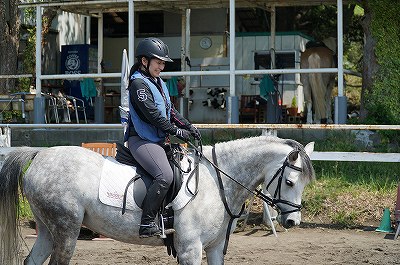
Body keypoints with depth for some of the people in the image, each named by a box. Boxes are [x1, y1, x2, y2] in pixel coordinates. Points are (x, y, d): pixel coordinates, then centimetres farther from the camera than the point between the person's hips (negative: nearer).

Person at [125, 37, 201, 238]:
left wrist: (188, 126, 8)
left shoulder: (158, 83, 19)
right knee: (165, 176, -28)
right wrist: (177, 131, -13)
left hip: (158, 140, 11)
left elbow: (170, 110, 22)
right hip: (142, 140, -11)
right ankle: (147, 223, -27)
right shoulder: (138, 83, -11)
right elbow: (152, 114, -18)